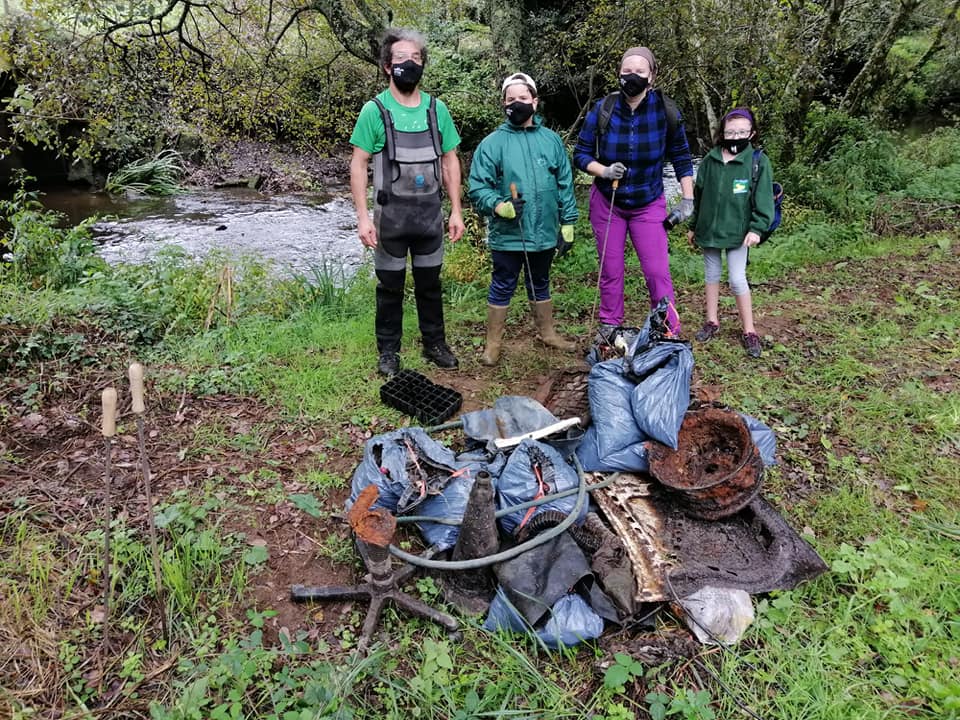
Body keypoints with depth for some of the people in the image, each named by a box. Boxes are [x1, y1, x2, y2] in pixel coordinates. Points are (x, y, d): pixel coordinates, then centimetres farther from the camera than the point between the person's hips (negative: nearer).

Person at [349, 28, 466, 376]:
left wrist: (456, 211, 2)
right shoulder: (374, 110, -6)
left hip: (430, 213, 3)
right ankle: (388, 351, 21)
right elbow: (358, 165, -6)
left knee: (430, 283, 13)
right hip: (391, 213, -2)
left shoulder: (436, 109, 3)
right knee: (390, 285, 8)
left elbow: (450, 161, 7)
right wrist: (362, 216, -13)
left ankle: (435, 344, 28)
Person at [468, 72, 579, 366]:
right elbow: (478, 187, -8)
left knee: (540, 285, 20)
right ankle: (493, 344, 20)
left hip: (545, 233, 3)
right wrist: (500, 206, -26)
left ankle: (547, 333, 37)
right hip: (507, 235, -3)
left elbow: (565, 186, 7)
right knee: (502, 288, 8)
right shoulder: (492, 143, -6)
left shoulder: (551, 140, 4)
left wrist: (567, 224, 5)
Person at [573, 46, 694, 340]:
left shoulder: (666, 111, -9)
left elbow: (681, 158, 2)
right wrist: (604, 171, -23)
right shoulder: (602, 109, -11)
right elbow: (581, 153, -4)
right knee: (610, 270, 8)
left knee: (657, 272, -6)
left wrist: (687, 200, -1)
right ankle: (610, 327, 25)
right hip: (607, 203, 1)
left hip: (649, 205, -1)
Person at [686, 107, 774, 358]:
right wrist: (693, 226, 13)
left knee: (737, 280, -4)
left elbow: (763, 199, -7)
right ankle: (712, 321, 28)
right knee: (711, 275, 14)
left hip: (737, 232, -4)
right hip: (708, 229, 4)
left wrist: (756, 228, -16)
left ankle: (749, 331, 8)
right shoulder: (710, 160, 2)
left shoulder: (758, 161, -7)